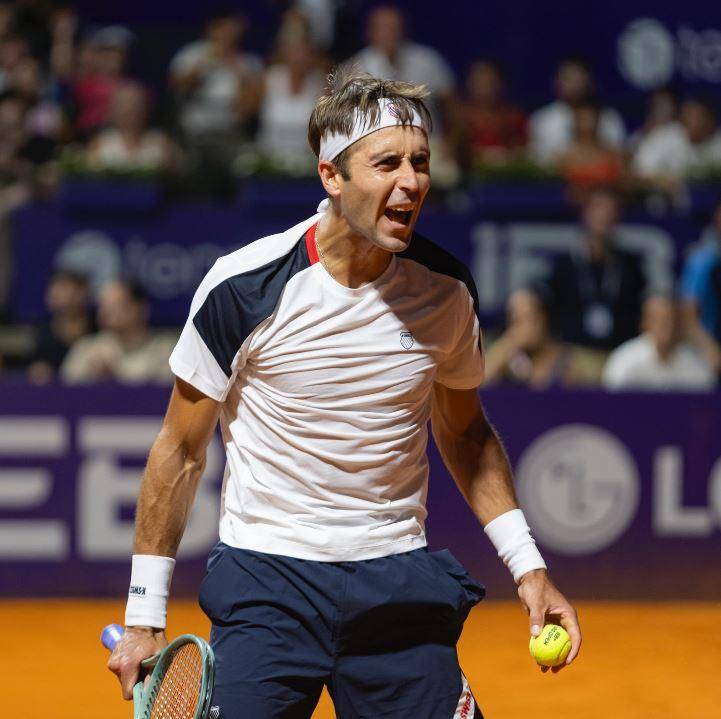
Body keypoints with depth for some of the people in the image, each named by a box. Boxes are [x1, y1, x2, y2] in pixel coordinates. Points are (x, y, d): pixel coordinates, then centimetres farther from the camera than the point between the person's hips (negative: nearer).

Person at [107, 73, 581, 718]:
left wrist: (528, 567, 8)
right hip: (266, 582, -3)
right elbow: (180, 451, -1)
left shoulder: (445, 290, -1)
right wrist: (145, 617, -1)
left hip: (400, 585, 3)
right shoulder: (245, 288, -11)